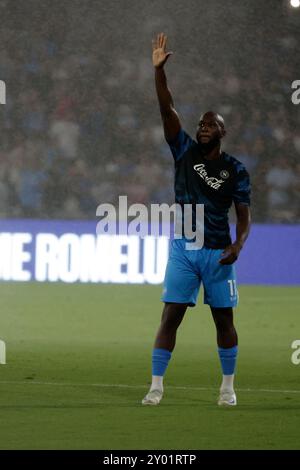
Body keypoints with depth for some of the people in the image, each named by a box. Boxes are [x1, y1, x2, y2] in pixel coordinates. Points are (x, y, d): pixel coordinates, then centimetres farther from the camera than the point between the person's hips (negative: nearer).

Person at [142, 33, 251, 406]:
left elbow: (244, 215, 0)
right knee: (170, 316, -4)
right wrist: (159, 69, -15)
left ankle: (228, 386, 17)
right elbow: (167, 109, -5)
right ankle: (156, 386, -2)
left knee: (224, 319, 5)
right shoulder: (185, 152, 3)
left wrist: (238, 245, -19)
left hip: (218, 251, -1)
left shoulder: (235, 169, 0)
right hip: (183, 248, 1)